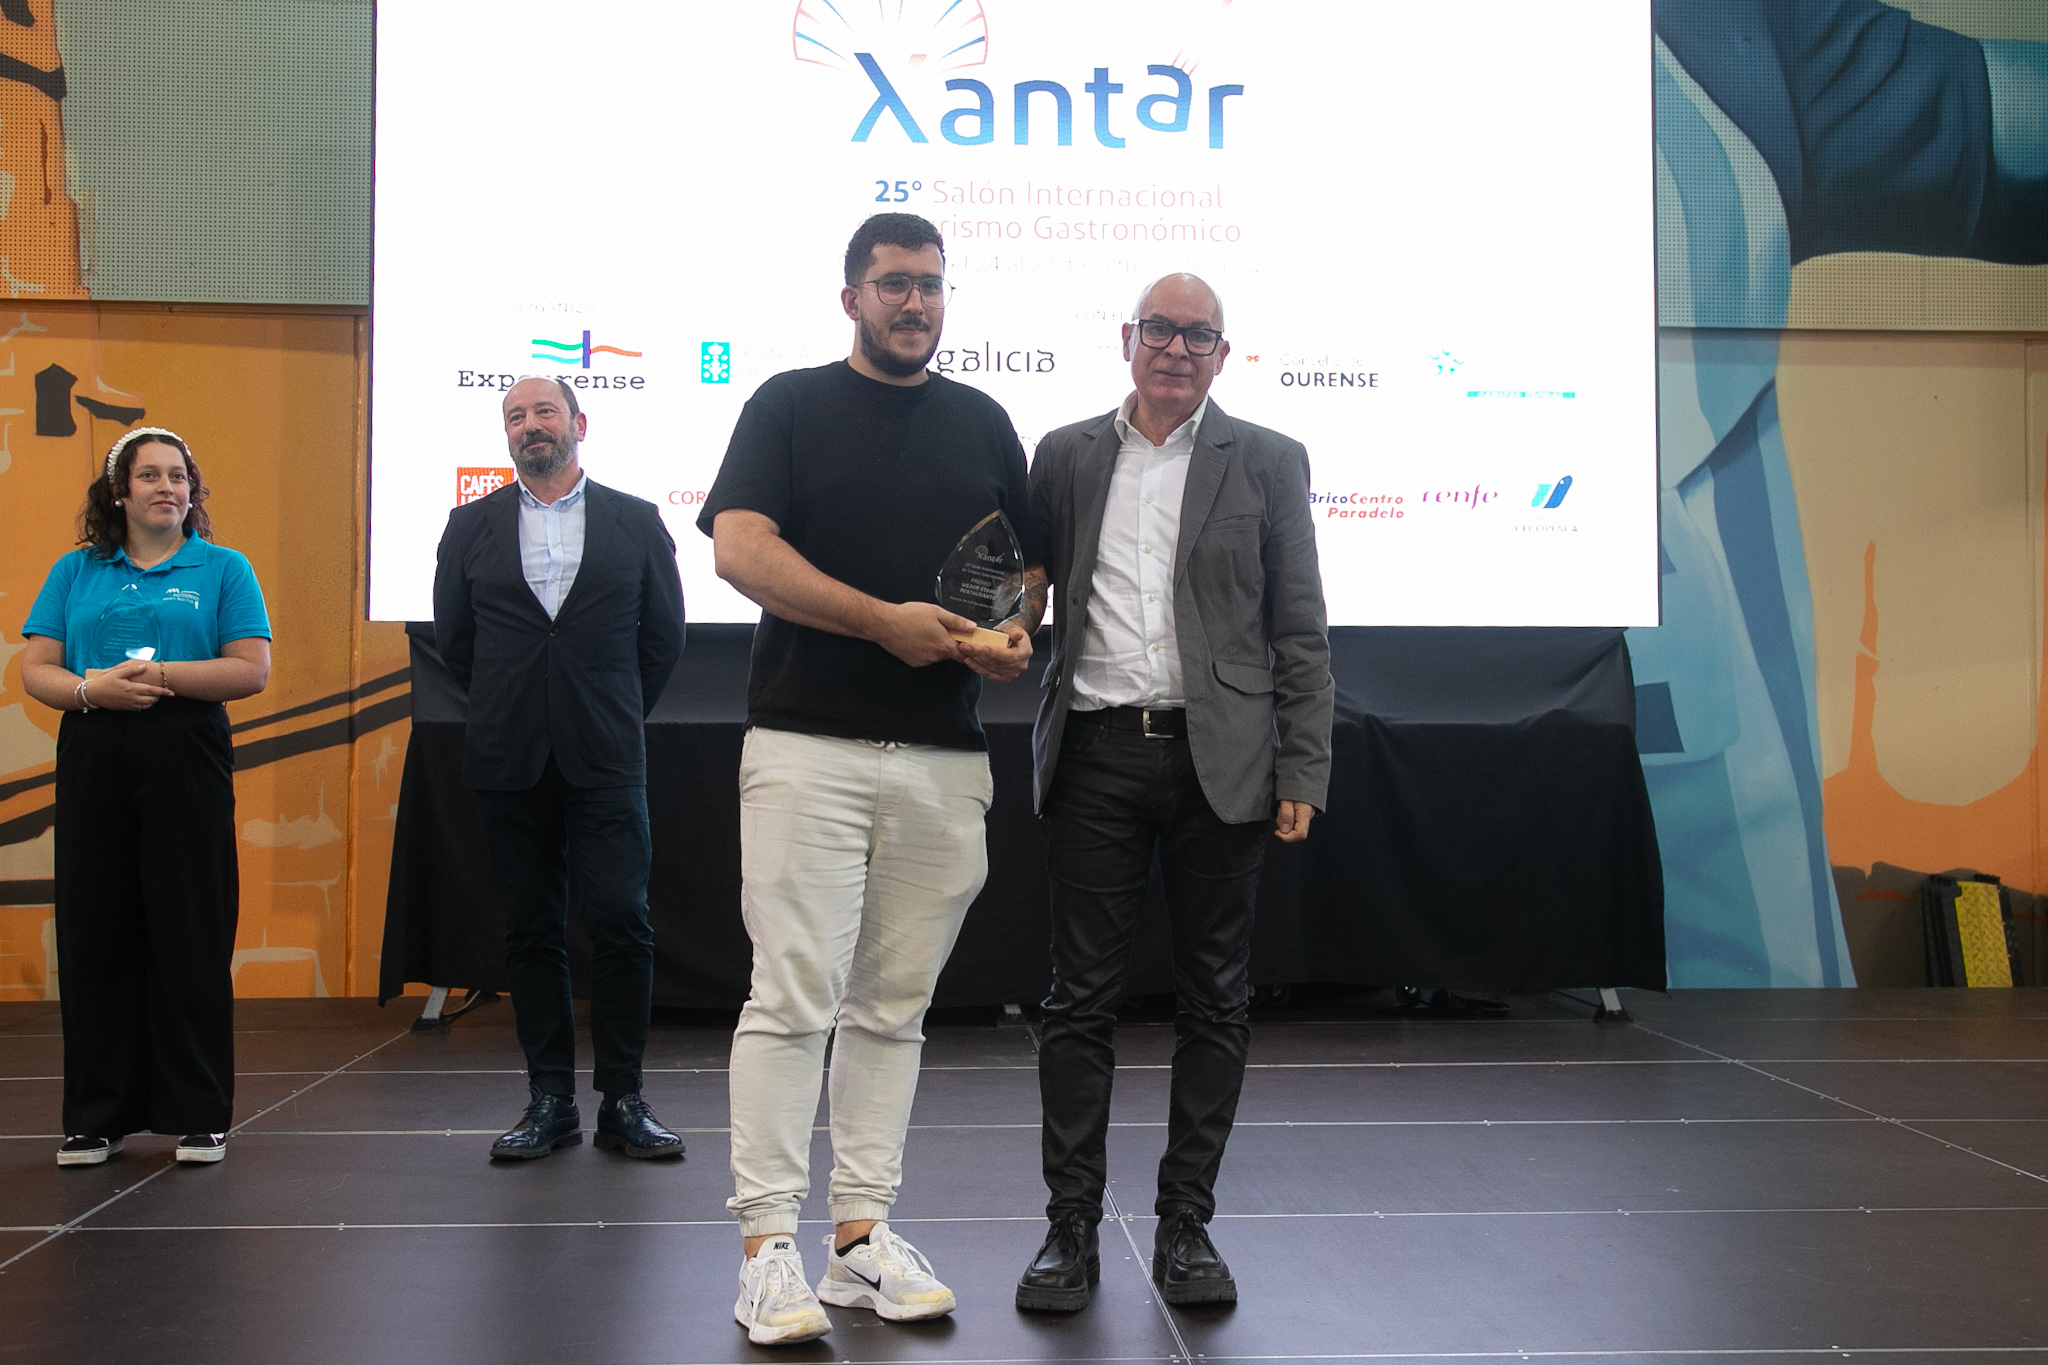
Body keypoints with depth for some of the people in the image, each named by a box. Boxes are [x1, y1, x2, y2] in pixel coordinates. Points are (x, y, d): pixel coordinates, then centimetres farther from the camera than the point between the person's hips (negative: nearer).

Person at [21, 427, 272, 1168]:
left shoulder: (223, 568, 7)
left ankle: (200, 1116, 9)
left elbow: (252, 669, -3)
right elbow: (35, 669, 6)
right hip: (93, 763, 3)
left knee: (191, 937, -1)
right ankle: (96, 1116, 15)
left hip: (185, 759, -2)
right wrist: (89, 690, -14)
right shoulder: (76, 571, 14)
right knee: (95, 934, 4)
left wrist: (159, 674, -13)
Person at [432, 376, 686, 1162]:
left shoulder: (636, 522, 6)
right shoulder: (472, 527, 9)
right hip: (511, 764, 2)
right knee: (532, 931, 5)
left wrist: (614, 717, 10)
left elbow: (663, 635, 9)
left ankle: (622, 1102, 2)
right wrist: (511, 712, 14)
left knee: (621, 921, -7)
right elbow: (454, 638, 15)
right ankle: (549, 1101, 13)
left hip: (606, 760, -1)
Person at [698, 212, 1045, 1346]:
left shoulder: (982, 423, 17)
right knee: (793, 999, -5)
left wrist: (1016, 636, -2)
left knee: (893, 1006, 8)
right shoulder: (789, 406, 5)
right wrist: (884, 620, -16)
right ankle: (768, 1246, 2)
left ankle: (863, 1234, 16)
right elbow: (739, 547, -8)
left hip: (943, 758, 4)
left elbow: (1025, 561, 21)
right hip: (806, 746, -4)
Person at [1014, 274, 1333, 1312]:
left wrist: (1302, 775, -2)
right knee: (1081, 996, 3)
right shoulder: (1064, 457, 12)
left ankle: (1186, 1226, 17)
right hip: (1096, 752, 1)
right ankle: (1072, 1227, 12)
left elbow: (1299, 635, 4)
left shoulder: (1268, 462, 8)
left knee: (1214, 999, 5)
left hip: (1219, 760, 0)